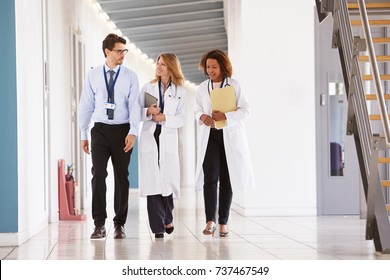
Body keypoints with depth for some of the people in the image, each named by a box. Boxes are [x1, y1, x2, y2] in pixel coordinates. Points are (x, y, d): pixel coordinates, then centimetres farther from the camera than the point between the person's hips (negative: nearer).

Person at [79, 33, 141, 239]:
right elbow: (86, 106, 6)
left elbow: (134, 105, -7)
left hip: (122, 130, 0)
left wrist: (133, 132, -18)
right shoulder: (93, 76, 4)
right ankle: (99, 224, -2)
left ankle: (120, 224, 15)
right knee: (98, 174, -8)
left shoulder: (130, 76, 1)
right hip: (100, 130, 0)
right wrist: (83, 134, 4)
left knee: (122, 176, 6)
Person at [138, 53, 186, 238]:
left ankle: (167, 219, 25)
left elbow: (182, 119, 2)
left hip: (168, 139, 0)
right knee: (152, 181, -6)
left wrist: (165, 118, -13)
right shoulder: (147, 88, 10)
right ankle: (158, 226, -4)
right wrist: (147, 112, -12)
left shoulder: (180, 92, 8)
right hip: (149, 138, 0)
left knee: (168, 180, 0)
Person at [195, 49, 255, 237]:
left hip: (230, 137, -1)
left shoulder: (234, 85, 0)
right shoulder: (202, 88, 8)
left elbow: (245, 109, -3)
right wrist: (202, 117, -7)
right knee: (210, 177, -12)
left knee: (226, 179, 2)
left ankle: (223, 222, 9)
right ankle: (210, 220, -14)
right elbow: (197, 109, 16)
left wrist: (226, 116, -18)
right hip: (209, 136, 1)